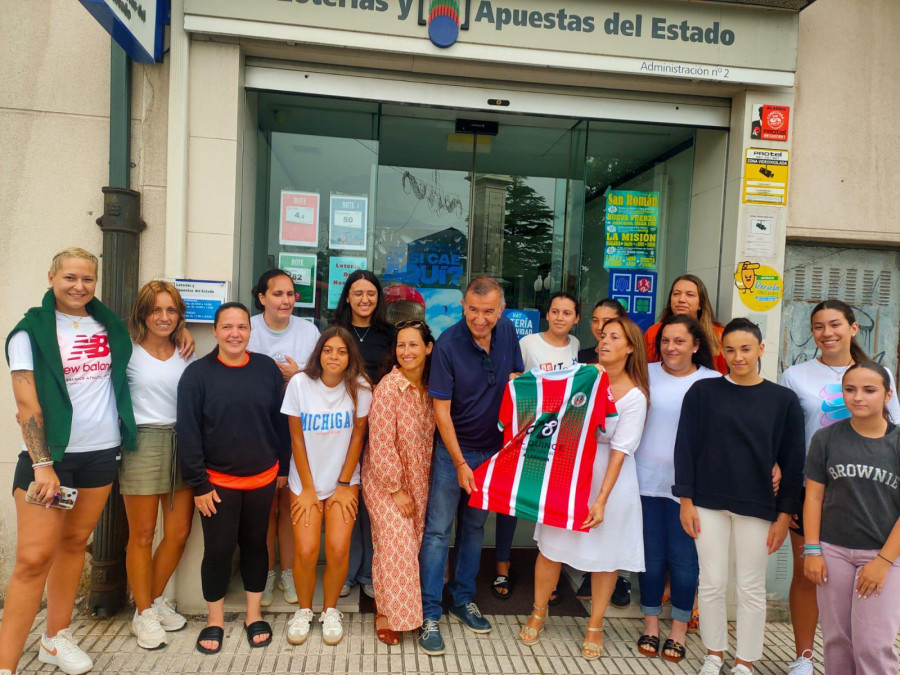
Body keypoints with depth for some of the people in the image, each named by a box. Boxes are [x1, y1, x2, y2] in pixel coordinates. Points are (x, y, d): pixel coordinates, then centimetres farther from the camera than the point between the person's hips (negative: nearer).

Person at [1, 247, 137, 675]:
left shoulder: (110, 326, 7)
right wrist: (42, 464, -16)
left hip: (102, 452, 4)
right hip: (50, 454, -4)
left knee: (74, 543, 13)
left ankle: (56, 639, 27)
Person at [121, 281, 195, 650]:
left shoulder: (187, 355, 10)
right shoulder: (129, 352, -2)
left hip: (182, 443, 4)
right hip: (143, 443, -4)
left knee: (179, 532, 8)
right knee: (142, 535, 5)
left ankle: (156, 599, 30)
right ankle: (144, 614, 21)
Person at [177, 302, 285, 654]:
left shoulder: (267, 368, -2)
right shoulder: (197, 373, -8)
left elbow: (279, 421, 5)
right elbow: (187, 432, -8)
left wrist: (283, 466, 6)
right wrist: (198, 483, -9)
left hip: (262, 478, 2)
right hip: (218, 480, -2)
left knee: (255, 544, 14)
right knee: (218, 549, 6)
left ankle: (254, 614, 31)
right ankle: (215, 620, 26)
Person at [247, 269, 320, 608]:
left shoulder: (309, 331, 3)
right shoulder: (247, 330, -2)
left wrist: (297, 376, -11)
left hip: (297, 426, 1)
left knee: (290, 503, 8)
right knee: (265, 505, 7)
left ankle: (287, 573, 24)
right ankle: (265, 574, 24)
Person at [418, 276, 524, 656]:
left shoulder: (507, 332, -5)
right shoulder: (448, 345, -20)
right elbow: (441, 411, -17)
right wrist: (460, 463, -16)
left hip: (491, 447, 5)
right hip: (453, 450, -5)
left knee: (474, 527, 17)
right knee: (438, 531, -1)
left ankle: (463, 600, 32)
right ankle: (429, 614, 11)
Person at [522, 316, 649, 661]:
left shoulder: (634, 396, -10)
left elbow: (620, 450, -14)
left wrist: (602, 499, -18)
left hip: (609, 476, -2)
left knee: (606, 553, 9)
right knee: (552, 544, 9)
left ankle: (595, 626, 31)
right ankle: (538, 613, 31)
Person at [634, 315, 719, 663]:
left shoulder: (714, 383, -2)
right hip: (648, 478, 1)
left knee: (684, 557, 6)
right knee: (651, 555, 11)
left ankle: (679, 629, 25)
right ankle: (650, 625, 27)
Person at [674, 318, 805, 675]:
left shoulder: (783, 399, -1)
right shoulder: (703, 392, -2)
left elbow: (793, 462, 1)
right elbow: (685, 447, -1)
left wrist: (784, 514, -1)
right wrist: (686, 500, -4)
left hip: (757, 507, 0)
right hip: (708, 502, 0)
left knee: (751, 588, 9)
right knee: (711, 583, 9)